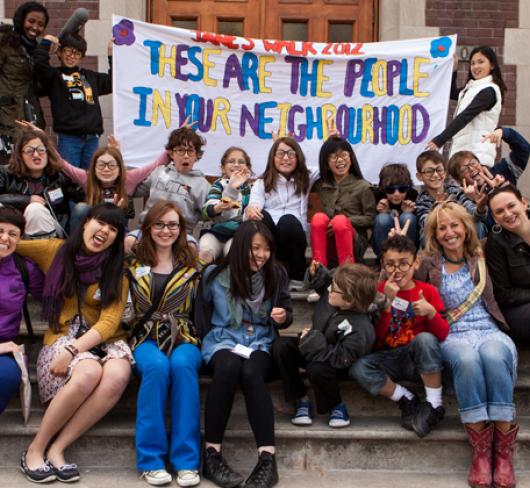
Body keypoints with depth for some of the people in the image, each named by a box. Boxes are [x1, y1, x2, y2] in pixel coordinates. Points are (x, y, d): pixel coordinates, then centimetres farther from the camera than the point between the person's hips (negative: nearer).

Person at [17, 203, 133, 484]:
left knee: (117, 376, -33)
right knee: (89, 373, -35)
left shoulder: (117, 274, 7)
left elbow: (109, 322, -5)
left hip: (104, 341, 2)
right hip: (62, 337, -2)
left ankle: (56, 448, -22)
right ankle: (35, 449, -18)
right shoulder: (54, 251, 6)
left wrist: (74, 350, -19)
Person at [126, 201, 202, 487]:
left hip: (182, 337, 0)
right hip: (145, 338, 0)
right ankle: (151, 459, -28)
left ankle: (186, 461, -31)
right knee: (157, 366, -35)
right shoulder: (133, 262, 13)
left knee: (182, 365, -35)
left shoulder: (190, 265, 13)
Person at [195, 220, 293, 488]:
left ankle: (267, 460, -40)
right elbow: (201, 312, 12)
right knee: (228, 368, -37)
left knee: (251, 372, -36)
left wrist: (283, 317, -12)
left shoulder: (276, 274, 4)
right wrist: (211, 340, -1)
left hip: (260, 343, 1)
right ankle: (211, 455, -30)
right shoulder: (215, 275, 1)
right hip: (222, 341, 0)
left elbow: (287, 314, 12)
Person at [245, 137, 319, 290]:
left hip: (294, 237, 0)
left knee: (288, 221, -33)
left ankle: (297, 277, -17)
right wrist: (249, 209, -24)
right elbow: (253, 206, -1)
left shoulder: (306, 179, 19)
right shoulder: (261, 183, 16)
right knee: (261, 216, -31)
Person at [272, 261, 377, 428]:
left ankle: (336, 406, -7)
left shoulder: (359, 329, -35)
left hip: (338, 366, -7)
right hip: (317, 350, 7)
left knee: (316, 368, -39)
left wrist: (313, 341, -32)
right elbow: (321, 282, 9)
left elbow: (340, 359, -35)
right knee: (281, 346, -15)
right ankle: (301, 399, -6)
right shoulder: (331, 294, -16)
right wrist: (316, 273, -14)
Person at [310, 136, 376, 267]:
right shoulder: (321, 185, 13)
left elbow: (370, 219, -1)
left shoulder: (363, 186, 2)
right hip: (328, 242, 3)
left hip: (354, 241, -3)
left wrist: (345, 222, -15)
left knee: (340, 220, -33)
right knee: (319, 217, -28)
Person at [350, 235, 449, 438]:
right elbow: (376, 337, -7)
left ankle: (434, 404, -19)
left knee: (425, 338, -34)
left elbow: (442, 335, -6)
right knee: (358, 368, -26)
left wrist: (431, 312, -26)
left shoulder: (428, 291, 0)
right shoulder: (379, 290, 2)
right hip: (389, 359, 1)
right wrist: (387, 302, -18)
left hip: (419, 359, -1)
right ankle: (407, 401, -10)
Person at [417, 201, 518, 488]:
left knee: (493, 356, -37)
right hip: (453, 336, -1)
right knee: (467, 359, -38)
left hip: (489, 332, 1)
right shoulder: (429, 265, 12)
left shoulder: (482, 259, 17)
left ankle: (503, 453, -30)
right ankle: (480, 451, -30)